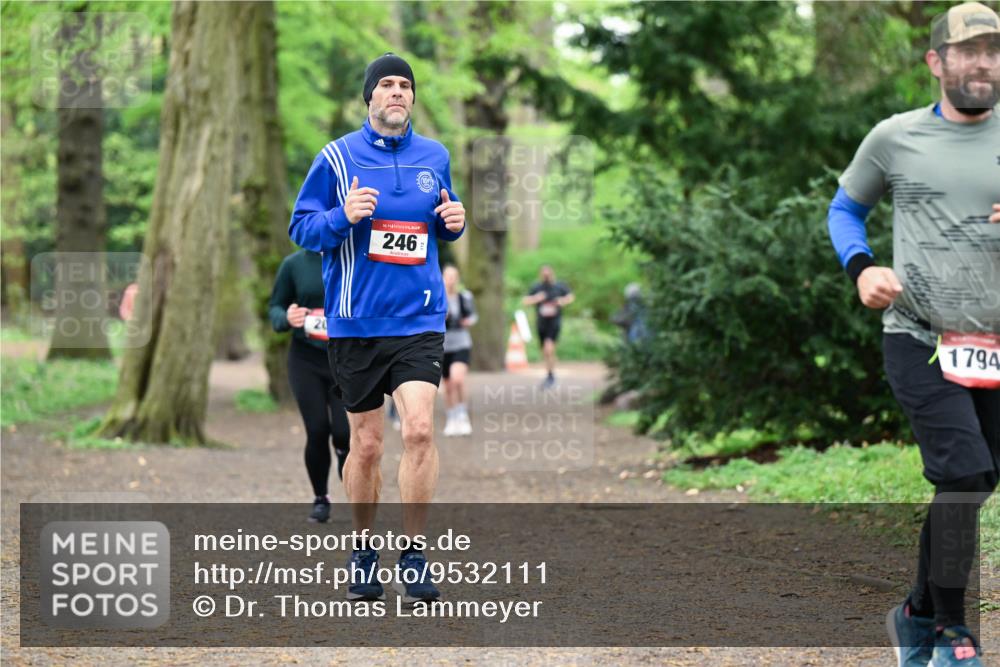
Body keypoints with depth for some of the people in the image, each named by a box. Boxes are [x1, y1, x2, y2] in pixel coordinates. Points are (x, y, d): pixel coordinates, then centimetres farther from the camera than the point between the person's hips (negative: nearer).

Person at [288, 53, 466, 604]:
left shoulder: (435, 157, 9)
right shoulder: (337, 157, 0)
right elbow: (301, 228, 1)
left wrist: (454, 221, -1)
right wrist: (343, 217, -18)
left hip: (419, 320, 1)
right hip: (355, 324, -1)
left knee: (419, 429, -15)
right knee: (366, 445, 5)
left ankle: (412, 554, -4)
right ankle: (363, 553, 23)